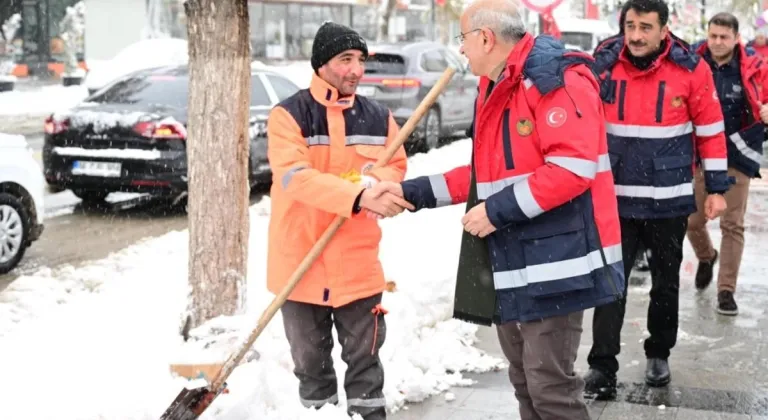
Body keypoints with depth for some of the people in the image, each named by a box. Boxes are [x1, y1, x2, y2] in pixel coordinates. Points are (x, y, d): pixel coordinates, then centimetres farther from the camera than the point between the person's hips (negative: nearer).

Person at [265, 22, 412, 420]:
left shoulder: (378, 117, 4)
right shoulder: (288, 115, -10)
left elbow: (396, 169, 10)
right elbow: (295, 177, -23)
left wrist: (376, 184, -15)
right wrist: (358, 196, -36)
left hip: (358, 264, 2)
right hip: (300, 262, -2)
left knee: (364, 357, 10)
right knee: (311, 360, 13)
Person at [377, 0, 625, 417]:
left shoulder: (555, 80, -15)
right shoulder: (494, 91, 16)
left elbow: (573, 167, -24)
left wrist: (498, 210, -21)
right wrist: (414, 191, 18)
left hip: (553, 265, -10)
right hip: (510, 266, 10)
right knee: (526, 384, 18)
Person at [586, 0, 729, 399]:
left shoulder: (690, 68, -9)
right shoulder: (603, 64, -6)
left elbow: (711, 131, -1)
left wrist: (717, 188, -1)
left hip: (669, 199, 0)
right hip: (615, 197, 0)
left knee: (666, 281, 14)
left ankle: (659, 353, 31)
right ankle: (602, 364, 4)